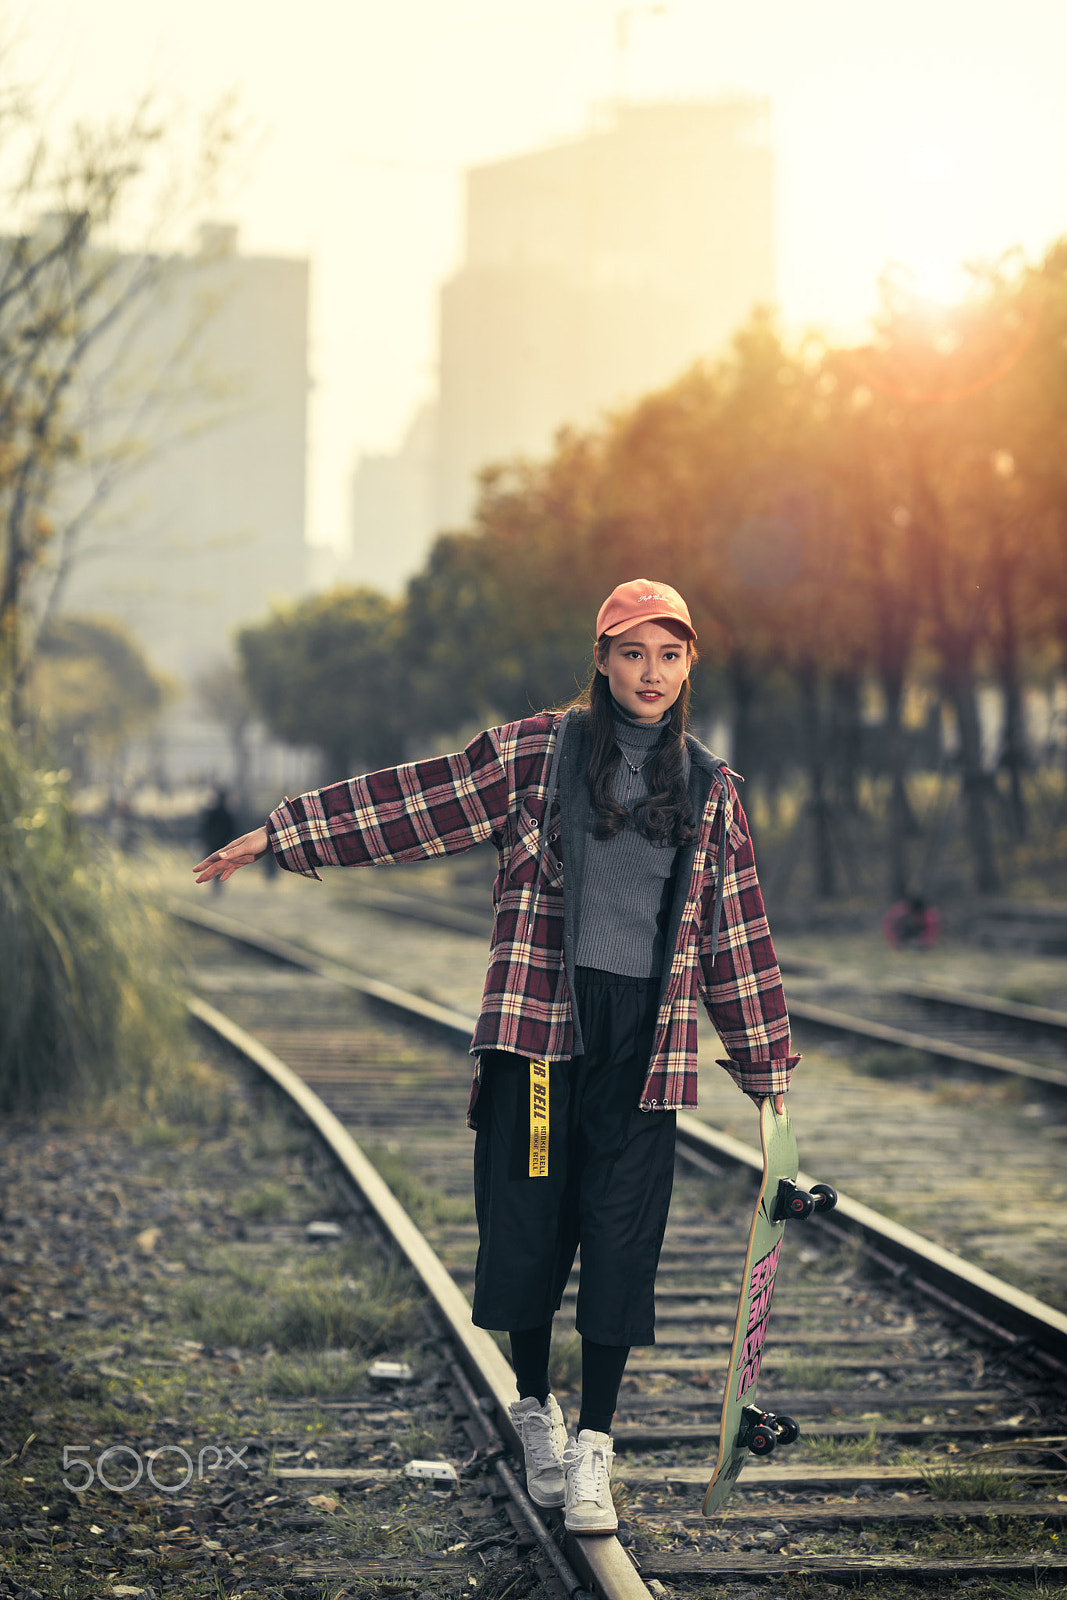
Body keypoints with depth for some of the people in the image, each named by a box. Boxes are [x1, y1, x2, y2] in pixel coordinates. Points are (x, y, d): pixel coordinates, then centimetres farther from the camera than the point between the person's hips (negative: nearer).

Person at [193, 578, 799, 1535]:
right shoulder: (536, 752, 5)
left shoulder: (710, 790, 11)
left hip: (645, 1044, 1)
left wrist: (768, 1070, 16)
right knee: (528, 1225, 2)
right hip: (538, 1028, -1)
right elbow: (410, 801, 5)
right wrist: (274, 837, 3)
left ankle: (593, 1451, 6)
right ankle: (535, 1409, 26)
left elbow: (736, 935, 14)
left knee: (621, 1242, -3)